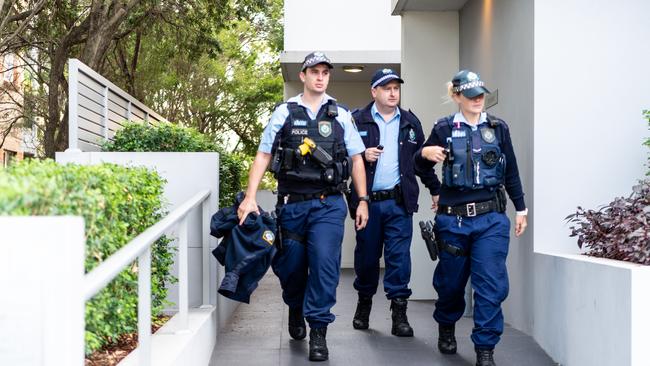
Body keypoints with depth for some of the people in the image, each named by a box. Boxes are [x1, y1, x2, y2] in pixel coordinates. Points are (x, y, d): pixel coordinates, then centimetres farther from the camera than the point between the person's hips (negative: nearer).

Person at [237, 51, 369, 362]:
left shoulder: (341, 115, 7)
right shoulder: (284, 113, 4)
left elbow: (356, 159, 11)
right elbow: (263, 155, 3)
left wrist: (363, 201, 5)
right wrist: (250, 197, -6)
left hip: (328, 204, 0)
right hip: (292, 204, 1)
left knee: (325, 263, -13)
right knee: (291, 265, 9)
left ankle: (318, 330, -2)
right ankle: (295, 310, 39)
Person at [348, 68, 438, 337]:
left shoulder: (410, 122, 12)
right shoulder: (357, 120, 3)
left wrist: (436, 189, 14)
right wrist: (362, 156, -15)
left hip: (399, 202, 1)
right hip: (368, 201, -1)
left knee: (399, 256, -4)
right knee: (366, 254, 8)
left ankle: (399, 312, 2)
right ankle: (364, 304, 27)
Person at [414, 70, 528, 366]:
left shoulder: (498, 128, 6)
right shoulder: (444, 129, 2)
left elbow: (511, 173, 13)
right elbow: (420, 167, 9)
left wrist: (521, 208, 13)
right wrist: (424, 153, -13)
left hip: (491, 218, 1)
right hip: (453, 217, 0)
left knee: (491, 284, -7)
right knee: (451, 279, 13)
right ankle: (446, 328, 41)